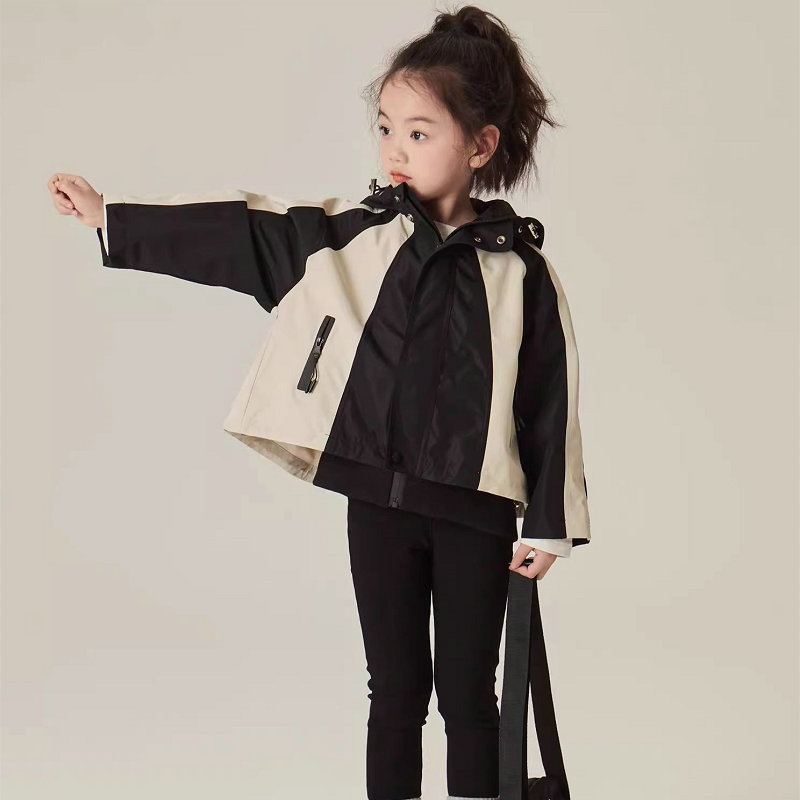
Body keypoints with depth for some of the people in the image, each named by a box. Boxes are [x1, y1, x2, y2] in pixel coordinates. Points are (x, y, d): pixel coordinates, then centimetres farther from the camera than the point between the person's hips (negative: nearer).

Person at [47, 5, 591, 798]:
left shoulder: (520, 268, -6)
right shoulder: (352, 235, 0)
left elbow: (550, 402, -4)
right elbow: (236, 235, 0)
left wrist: (550, 524, -3)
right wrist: (111, 218, -2)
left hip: (475, 512, -2)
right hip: (377, 499, 2)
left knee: (467, 695, 8)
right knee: (395, 691, 12)